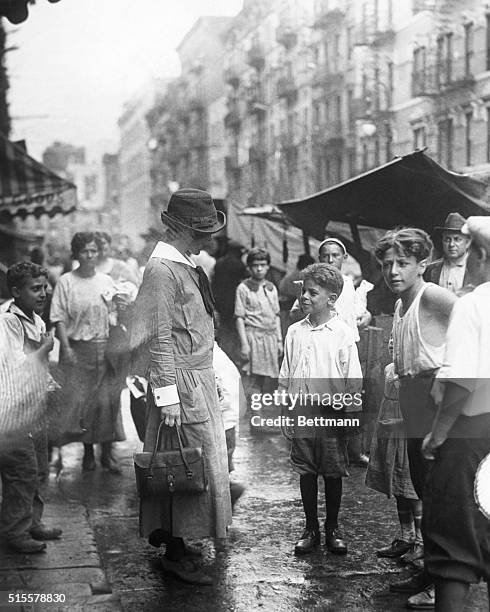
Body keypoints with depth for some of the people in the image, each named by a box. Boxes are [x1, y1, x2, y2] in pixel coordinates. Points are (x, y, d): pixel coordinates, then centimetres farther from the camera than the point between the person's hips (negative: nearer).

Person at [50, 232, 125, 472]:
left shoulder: (106, 281, 7)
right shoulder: (66, 282, -2)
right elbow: (59, 318, -5)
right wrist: (66, 347, -14)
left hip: (104, 348, 2)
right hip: (77, 349, -2)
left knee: (107, 399, 0)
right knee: (80, 400, 0)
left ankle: (107, 452, 10)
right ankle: (88, 451, 15)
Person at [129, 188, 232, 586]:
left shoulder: (186, 265, 12)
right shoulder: (161, 270, -16)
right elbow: (159, 339, -19)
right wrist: (167, 395, -21)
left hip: (200, 378, 9)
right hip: (181, 380, -9)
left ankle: (167, 535, 26)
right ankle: (175, 554, 3)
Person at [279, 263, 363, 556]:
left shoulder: (344, 334, -5)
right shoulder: (295, 332, 5)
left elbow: (354, 380, -3)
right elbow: (285, 375, 11)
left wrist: (352, 413, -4)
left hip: (331, 415, -3)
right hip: (300, 414, 3)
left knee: (333, 474, 7)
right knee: (306, 472, 8)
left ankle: (333, 529, 22)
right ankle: (311, 529, 20)